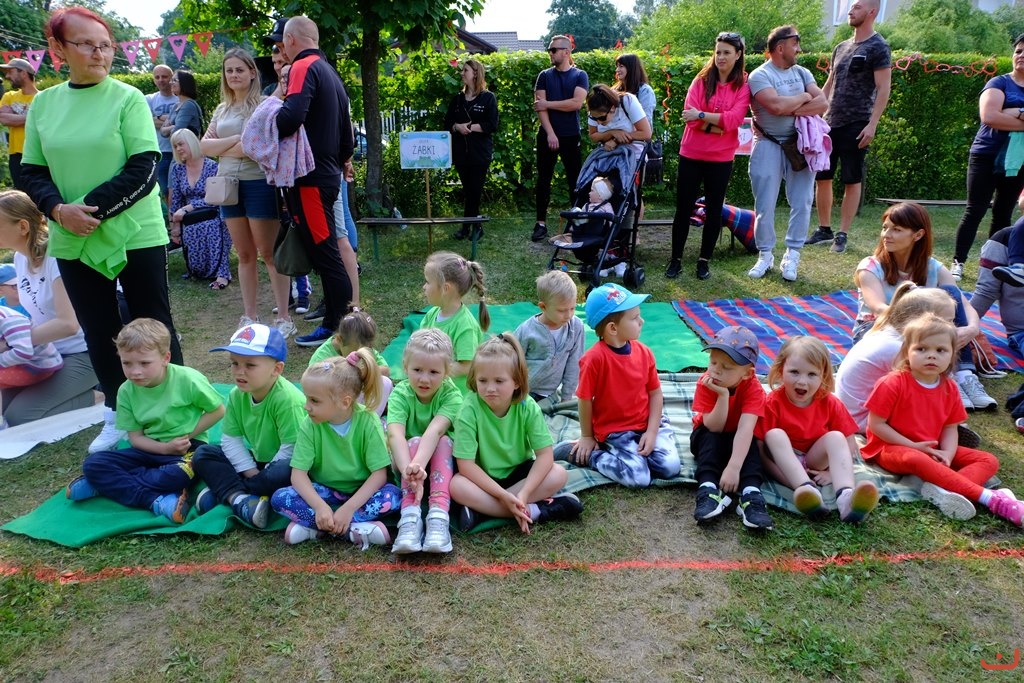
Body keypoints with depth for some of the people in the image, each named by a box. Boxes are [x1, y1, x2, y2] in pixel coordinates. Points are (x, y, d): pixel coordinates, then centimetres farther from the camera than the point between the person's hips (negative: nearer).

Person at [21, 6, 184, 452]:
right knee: (98, 332, 12)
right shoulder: (43, 104, 6)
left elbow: (144, 170, -11)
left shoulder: (128, 99, -5)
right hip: (73, 241, 4)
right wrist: (59, 210, -12)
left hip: (136, 235, -4)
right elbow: (31, 172, 8)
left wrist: (92, 209, -18)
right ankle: (117, 413, 28)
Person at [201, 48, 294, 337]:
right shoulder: (222, 110, 15)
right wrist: (236, 139, -8)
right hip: (228, 185, 6)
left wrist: (223, 149, -4)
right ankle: (250, 317, 16)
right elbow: (204, 146, 6)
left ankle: (284, 318, 3)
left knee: (269, 253, -3)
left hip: (259, 183, -6)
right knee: (244, 255, 9)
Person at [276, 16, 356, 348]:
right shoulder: (329, 71, 18)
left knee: (323, 251, -4)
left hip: (310, 175, -9)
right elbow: (344, 122, 27)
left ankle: (336, 325, 4)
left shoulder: (304, 67, -11)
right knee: (324, 248, 13)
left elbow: (292, 115, -28)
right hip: (327, 172, 9)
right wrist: (345, 157, 42)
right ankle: (338, 312, 20)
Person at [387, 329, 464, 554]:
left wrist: (418, 466, -56)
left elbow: (435, 430, -38)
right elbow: (395, 434, -36)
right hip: (407, 458, 0)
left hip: (442, 463, 0)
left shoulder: (451, 395, -21)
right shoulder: (400, 394, -19)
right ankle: (410, 516, -38)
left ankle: (438, 516, -39)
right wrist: (409, 470, -55)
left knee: (443, 440, -31)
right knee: (415, 441, -31)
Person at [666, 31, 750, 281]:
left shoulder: (743, 86, 0)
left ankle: (704, 259, 20)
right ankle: (676, 259, 14)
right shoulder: (702, 80, 1)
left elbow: (734, 119, -14)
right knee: (683, 208, 3)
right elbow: (690, 115, -11)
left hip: (721, 157, 0)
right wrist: (719, 122, -17)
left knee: (714, 209, 7)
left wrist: (702, 115, -19)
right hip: (691, 154, 0)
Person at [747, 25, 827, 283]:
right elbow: (777, 106, -22)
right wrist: (804, 97, -6)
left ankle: (792, 256, 11)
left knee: (801, 203, 2)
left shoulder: (801, 72, 10)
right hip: (768, 145, -4)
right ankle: (765, 255, 13)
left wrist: (792, 110, -14)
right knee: (765, 205, -1)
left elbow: (822, 104, -1)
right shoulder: (759, 75, -6)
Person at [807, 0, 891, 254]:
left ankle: (842, 235, 5)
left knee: (852, 181, 0)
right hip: (829, 124, 7)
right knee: (821, 177, 7)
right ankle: (824, 230, 18)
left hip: (855, 126, -6)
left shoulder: (878, 47, -4)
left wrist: (872, 124, -18)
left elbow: (883, 88, -10)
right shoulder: (840, 48, 15)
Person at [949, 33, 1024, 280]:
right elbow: (989, 116, -20)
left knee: (1004, 214, 10)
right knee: (975, 210, -4)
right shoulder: (999, 83, -2)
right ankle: (958, 262, 2)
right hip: (987, 158, -4)